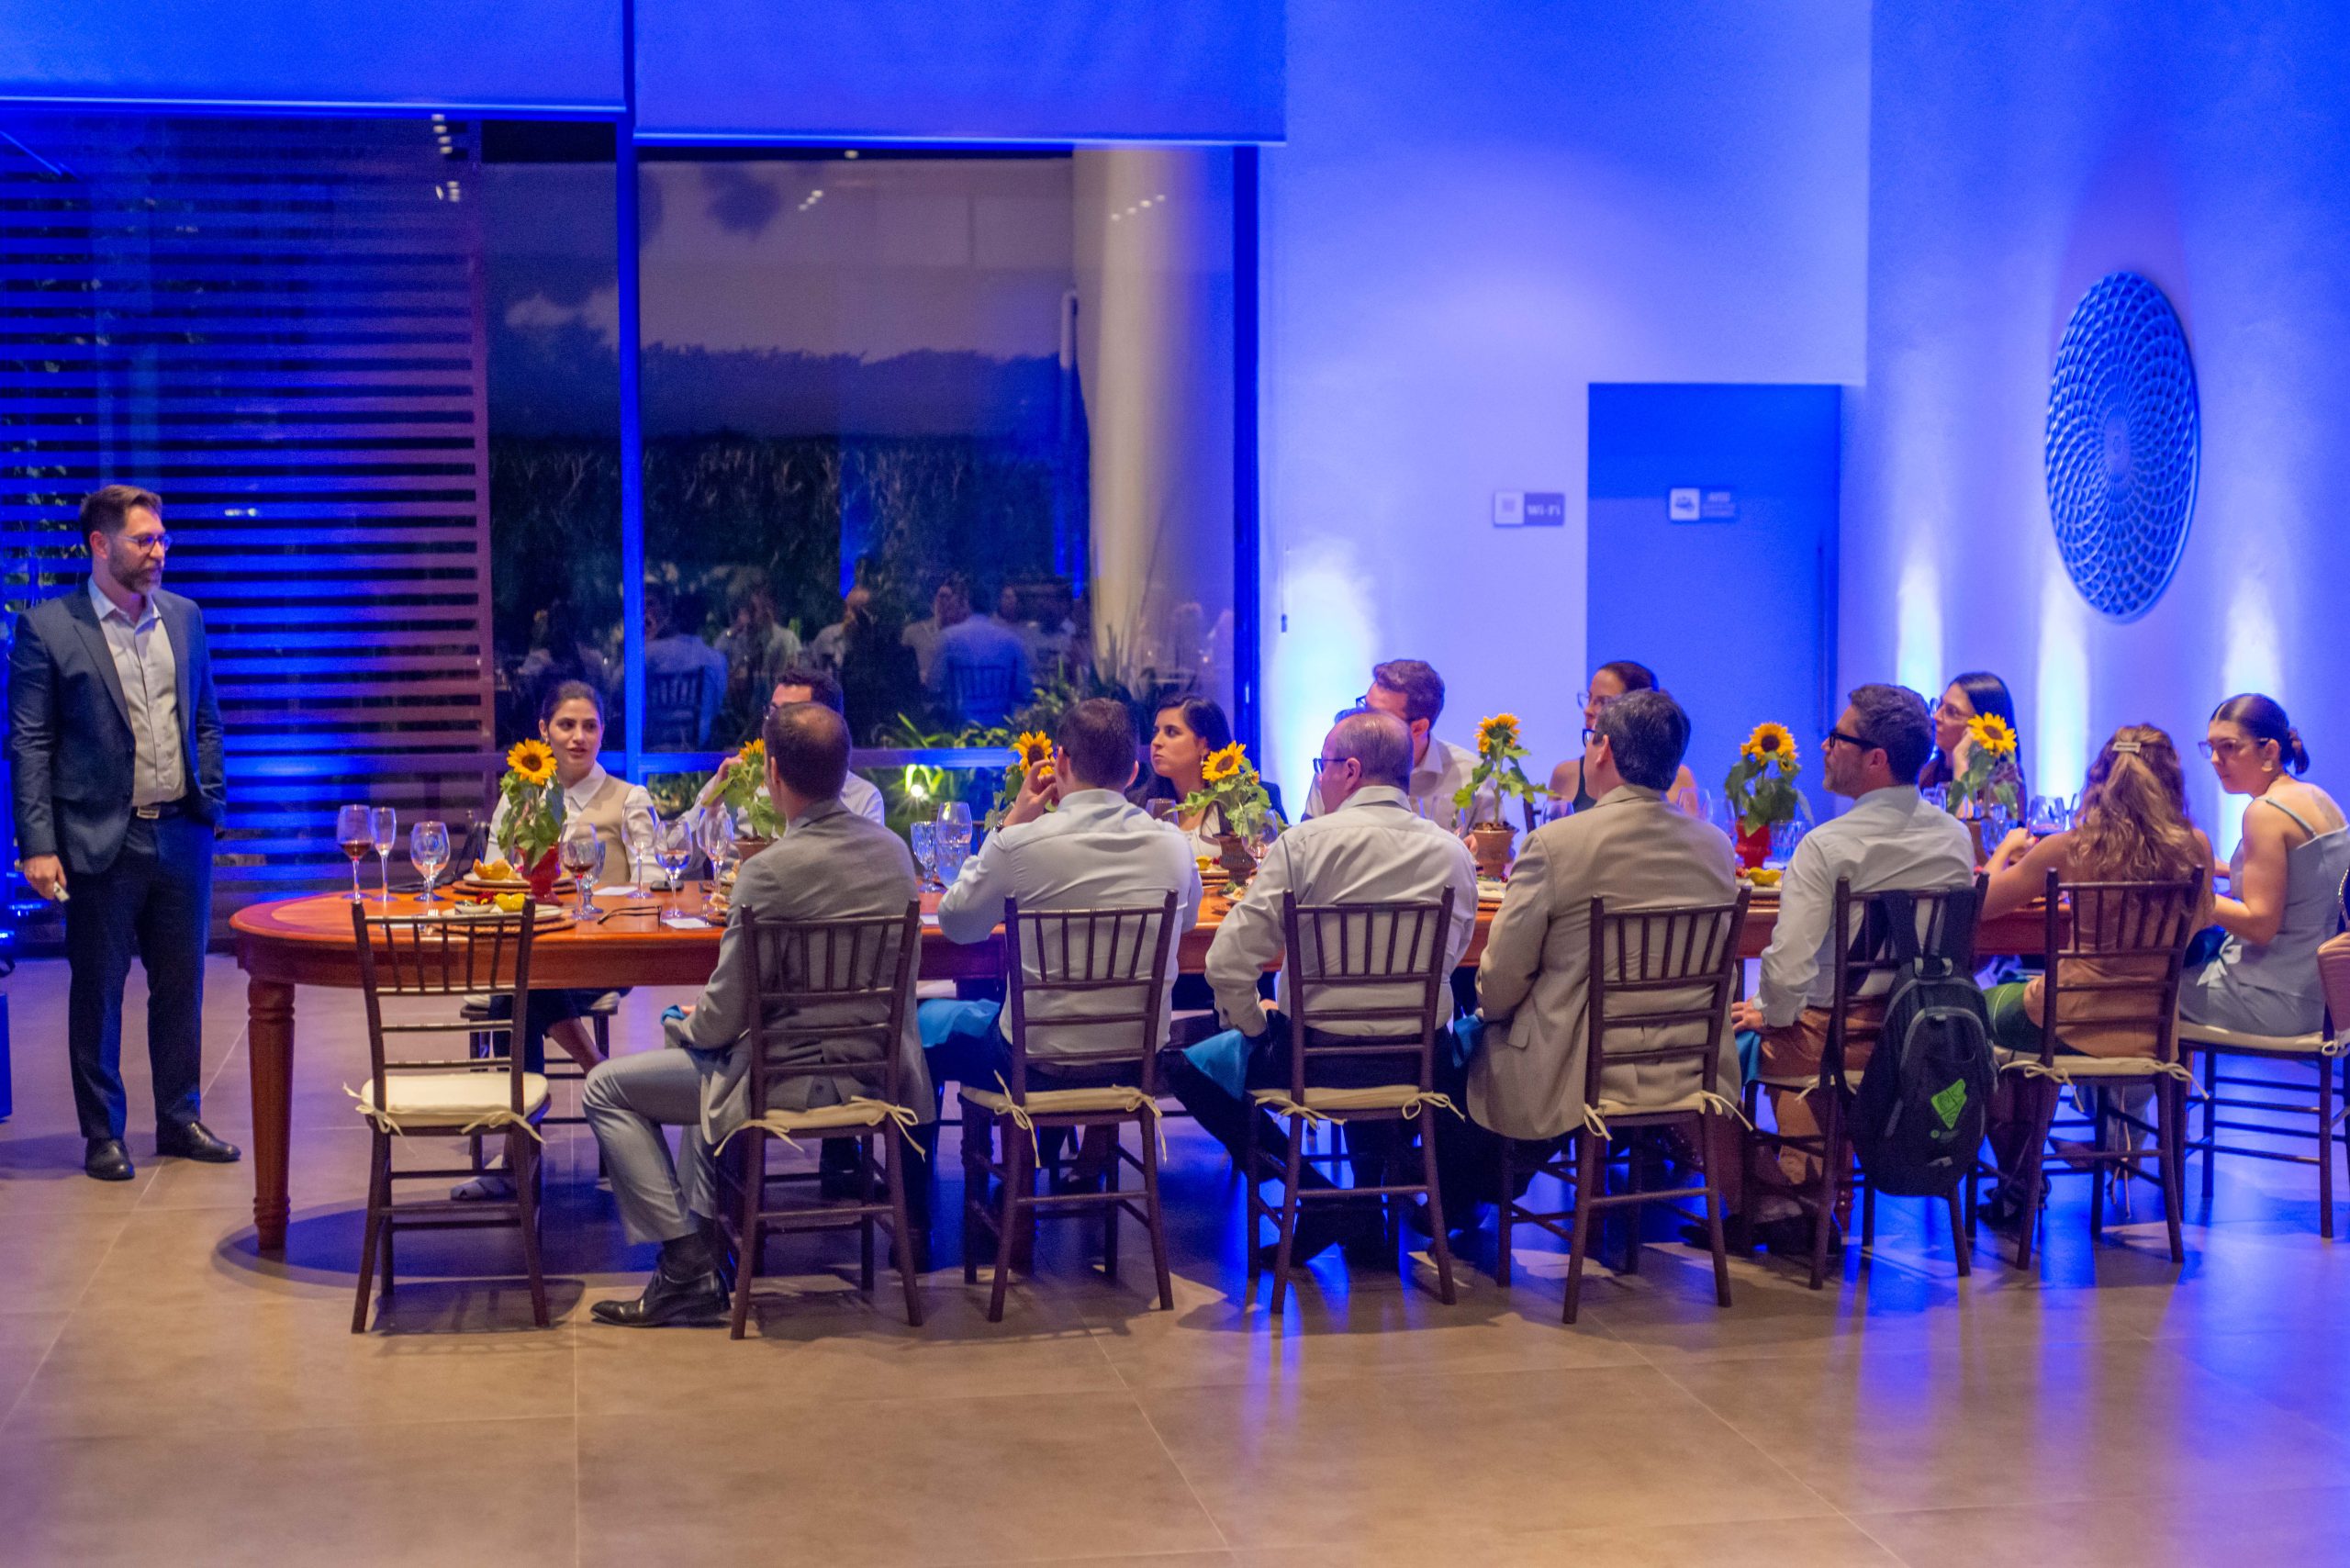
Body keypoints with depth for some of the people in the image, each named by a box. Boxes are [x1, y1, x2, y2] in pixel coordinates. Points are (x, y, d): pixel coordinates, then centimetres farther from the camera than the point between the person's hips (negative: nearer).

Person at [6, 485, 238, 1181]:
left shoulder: (183, 616, 9)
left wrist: (213, 802, 7)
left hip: (181, 834, 4)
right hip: (103, 838, -4)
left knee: (181, 985, 11)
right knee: (97, 991, 5)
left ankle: (180, 1119, 24)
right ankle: (102, 1134, 16)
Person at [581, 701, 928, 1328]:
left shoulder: (770, 870, -22)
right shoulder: (895, 849, 1)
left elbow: (722, 1020, -16)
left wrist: (681, 1023, 8)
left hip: (800, 1077, -8)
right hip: (876, 1068, 8)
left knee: (608, 1087, 6)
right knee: (705, 1060, 34)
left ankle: (688, 1269, 4)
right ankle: (708, 1235, 35)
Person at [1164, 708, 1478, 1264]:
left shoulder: (1304, 842, -12)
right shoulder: (1453, 853, -1)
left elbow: (1229, 962, -15)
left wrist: (1254, 1026, 3)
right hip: (1416, 1064, 4)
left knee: (1188, 1067, 20)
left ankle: (1317, 1196, 9)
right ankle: (1368, 1201, 32)